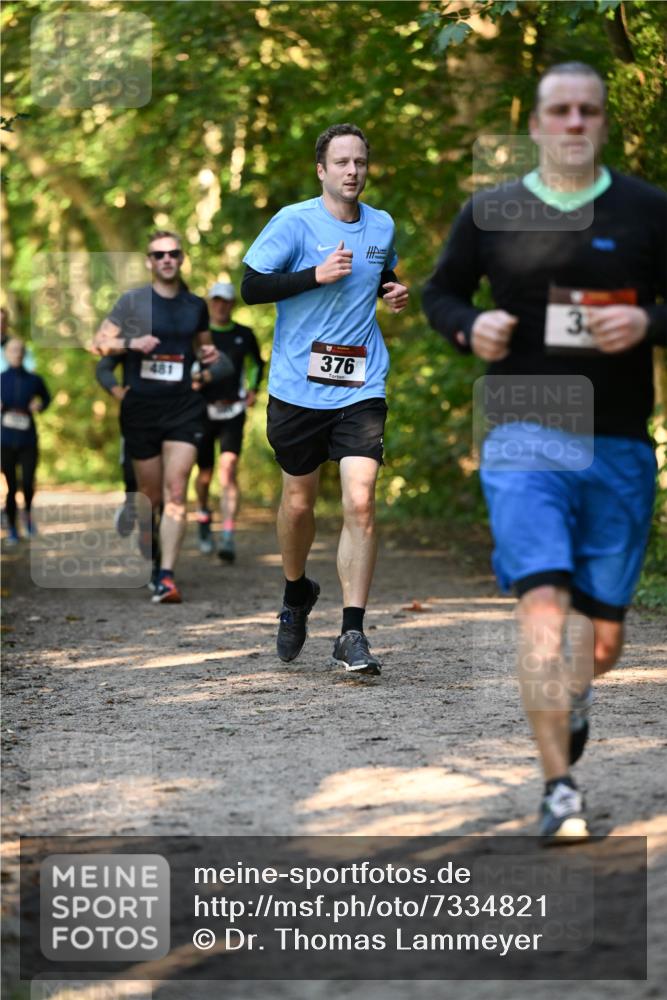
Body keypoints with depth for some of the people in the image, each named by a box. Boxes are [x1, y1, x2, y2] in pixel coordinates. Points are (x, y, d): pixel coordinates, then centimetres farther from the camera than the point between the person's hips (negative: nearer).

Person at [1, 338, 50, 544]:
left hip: (28, 441, 0)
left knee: (28, 484, -8)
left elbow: (46, 398, 19)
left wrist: (40, 406, -2)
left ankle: (28, 513, 23)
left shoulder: (34, 379, 2)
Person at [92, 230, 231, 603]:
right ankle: (151, 558, 35)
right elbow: (99, 343, 3)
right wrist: (131, 342, -15)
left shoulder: (196, 305, 10)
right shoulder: (132, 301, 1)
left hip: (184, 407, 1)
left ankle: (166, 577, -18)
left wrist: (209, 354, 4)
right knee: (150, 496, 8)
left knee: (176, 492, -13)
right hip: (141, 406, -1)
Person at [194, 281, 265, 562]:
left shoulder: (244, 335, 6)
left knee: (228, 471, -17)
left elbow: (257, 363, 25)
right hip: (203, 411, 1)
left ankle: (228, 538, -23)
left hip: (233, 412, 0)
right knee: (205, 474, 8)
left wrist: (253, 388, 10)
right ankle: (203, 520, 39)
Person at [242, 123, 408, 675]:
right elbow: (251, 286, -10)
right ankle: (296, 593, 40)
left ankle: (352, 633, -7)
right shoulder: (294, 222, -6)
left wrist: (393, 293, 5)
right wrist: (318, 275, -18)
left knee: (360, 503, -12)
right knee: (298, 502, 10)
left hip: (361, 388, 2)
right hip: (298, 387, -2)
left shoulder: (382, 226, 8)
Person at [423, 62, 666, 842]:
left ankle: (574, 695, 46)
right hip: (524, 437, -1)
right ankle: (559, 789, -15)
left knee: (603, 628, 10)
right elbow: (440, 290, 17)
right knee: (542, 601, -19)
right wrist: (469, 327, -4)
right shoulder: (490, 213, 5)